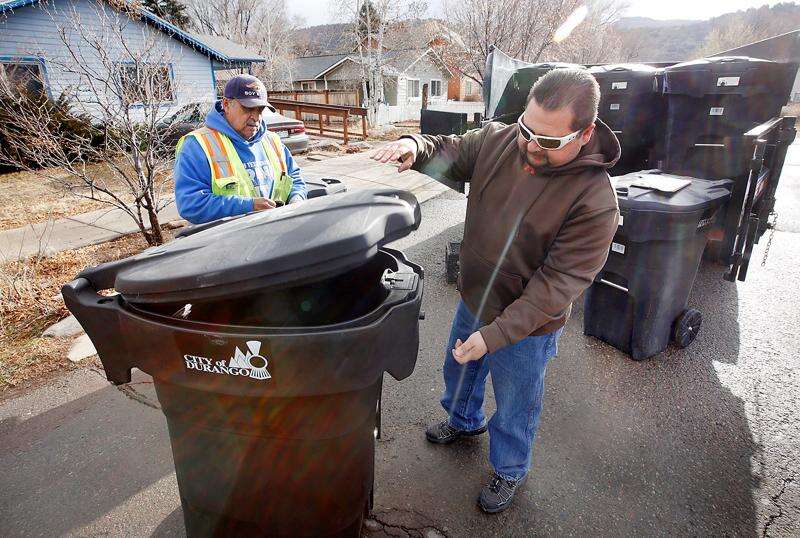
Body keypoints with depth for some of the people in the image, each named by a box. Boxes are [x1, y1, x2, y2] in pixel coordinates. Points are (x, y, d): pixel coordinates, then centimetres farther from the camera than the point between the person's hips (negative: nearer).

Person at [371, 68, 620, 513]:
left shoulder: (596, 200, -28)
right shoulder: (497, 140, -12)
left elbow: (557, 283, -28)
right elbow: (447, 152, 0)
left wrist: (495, 334, -31)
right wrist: (414, 146, -24)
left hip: (526, 326, -5)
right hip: (474, 301, 6)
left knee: (515, 408, 18)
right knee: (458, 371, 30)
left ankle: (510, 472, 49)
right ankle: (464, 422, 63)